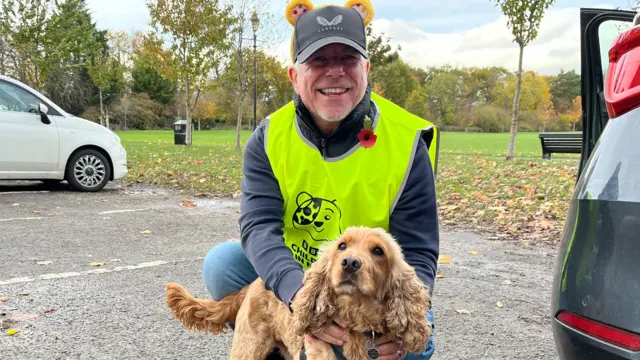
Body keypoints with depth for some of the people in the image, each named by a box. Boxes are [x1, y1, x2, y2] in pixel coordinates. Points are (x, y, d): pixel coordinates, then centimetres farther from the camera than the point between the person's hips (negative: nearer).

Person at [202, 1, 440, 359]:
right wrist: (299, 293, -47)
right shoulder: (269, 139, -13)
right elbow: (259, 226, -25)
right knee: (223, 262, -21)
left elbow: (416, 254, -20)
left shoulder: (405, 143, -18)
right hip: (289, 283, 2)